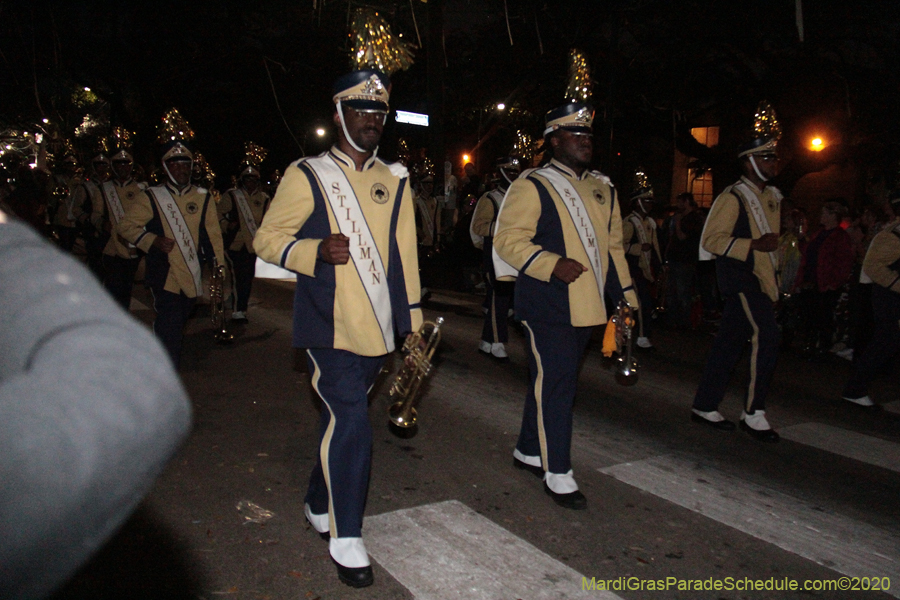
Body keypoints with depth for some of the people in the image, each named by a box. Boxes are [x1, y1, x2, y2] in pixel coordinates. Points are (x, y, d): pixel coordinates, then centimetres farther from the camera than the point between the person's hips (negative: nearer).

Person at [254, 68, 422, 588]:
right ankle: (345, 539, 2)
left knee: (344, 418, 16)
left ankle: (320, 503, 38)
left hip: (378, 330, 5)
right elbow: (267, 238, -1)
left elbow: (405, 253, 14)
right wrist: (317, 251, -20)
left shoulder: (395, 180, 13)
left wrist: (412, 322, 11)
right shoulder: (308, 175, 0)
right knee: (351, 420, -13)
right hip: (330, 326, -5)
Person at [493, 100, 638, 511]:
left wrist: (626, 294, 16)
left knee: (550, 381, 16)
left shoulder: (603, 188, 17)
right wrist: (553, 264, -24)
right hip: (548, 307, -7)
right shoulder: (531, 187, -5)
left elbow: (613, 245, 21)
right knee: (555, 384, -6)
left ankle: (529, 451, 32)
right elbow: (508, 240, -12)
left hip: (586, 307, 7)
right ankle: (557, 474, 4)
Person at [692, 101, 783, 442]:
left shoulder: (771, 196, 17)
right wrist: (754, 245, -24)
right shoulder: (733, 197, -10)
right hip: (740, 279, -8)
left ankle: (705, 407, 17)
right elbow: (712, 239, -16)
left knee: (730, 344, 10)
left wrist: (774, 281, 23)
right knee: (766, 337, -16)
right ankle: (754, 414, -7)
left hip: (760, 280, 8)